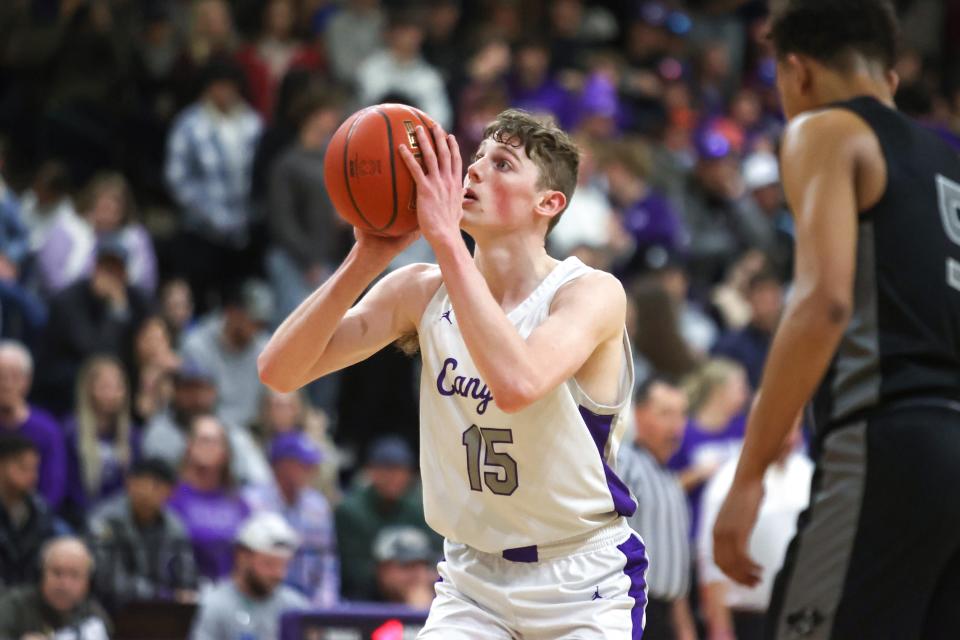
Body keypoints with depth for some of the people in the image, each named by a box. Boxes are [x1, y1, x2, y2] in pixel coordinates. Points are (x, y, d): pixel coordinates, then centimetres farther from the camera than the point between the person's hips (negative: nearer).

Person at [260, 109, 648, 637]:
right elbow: (280, 371, -11)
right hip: (472, 578, 4)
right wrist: (369, 256, -23)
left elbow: (516, 385, -38)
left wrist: (446, 237, -36)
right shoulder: (421, 291, -3)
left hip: (584, 589, -4)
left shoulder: (592, 293, -16)